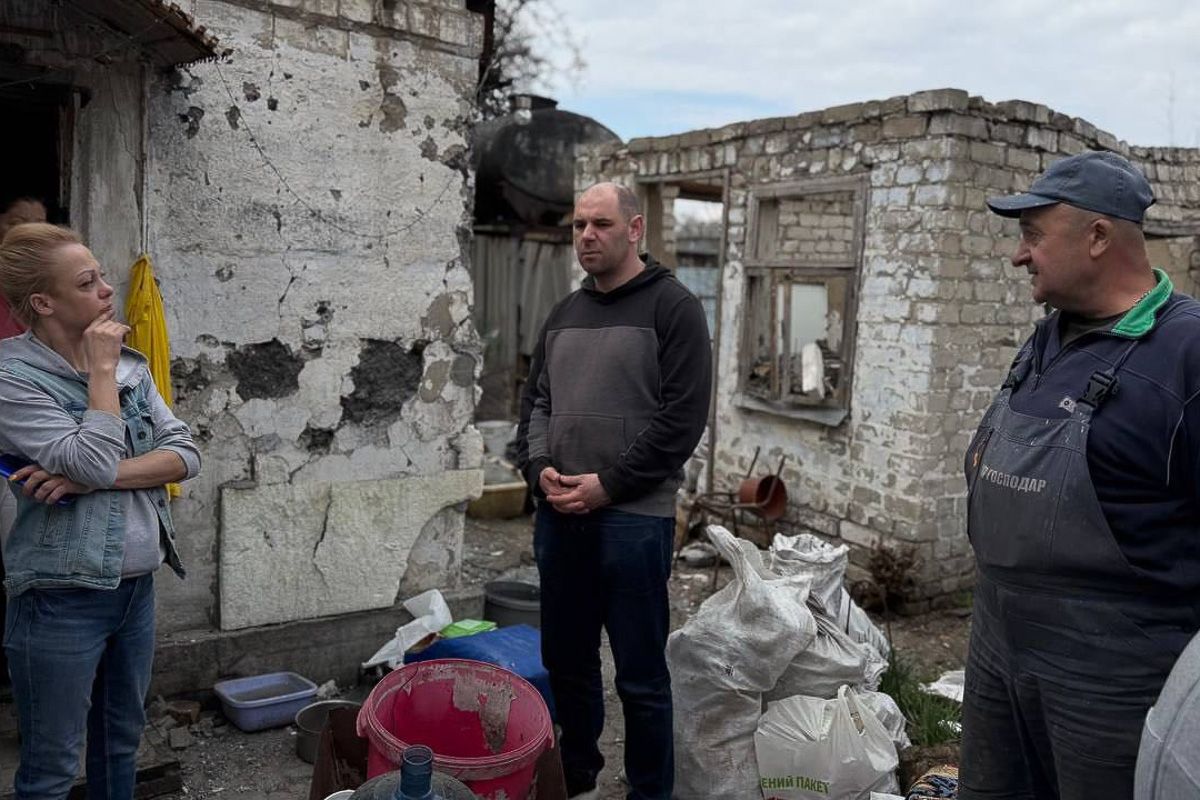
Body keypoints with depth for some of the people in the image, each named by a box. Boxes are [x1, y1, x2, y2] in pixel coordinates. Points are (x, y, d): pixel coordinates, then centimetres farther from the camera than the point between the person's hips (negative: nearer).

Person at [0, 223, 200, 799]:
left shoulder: (130, 366, 5)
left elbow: (185, 455, -3)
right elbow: (96, 462, -24)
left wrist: (93, 478, -17)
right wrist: (102, 370, -15)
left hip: (137, 587, 6)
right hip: (62, 600, -6)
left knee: (121, 740, 20)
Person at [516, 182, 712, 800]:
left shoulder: (674, 308, -5)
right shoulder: (564, 314, 14)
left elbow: (682, 418, -12)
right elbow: (535, 401, 17)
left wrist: (609, 484, -15)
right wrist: (539, 468, -1)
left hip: (634, 517, -6)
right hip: (557, 516, 6)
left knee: (641, 675, 3)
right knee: (566, 661, 17)